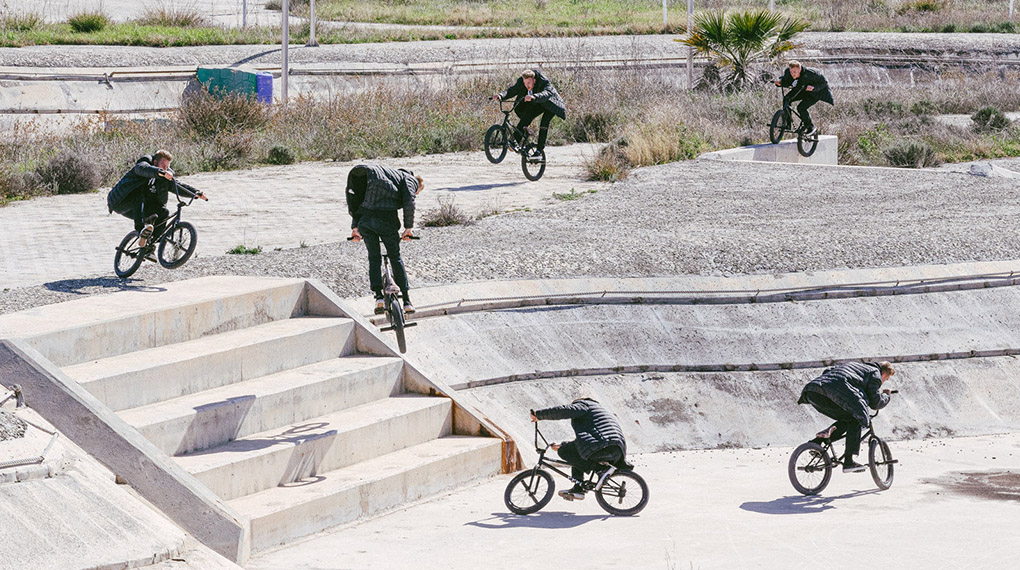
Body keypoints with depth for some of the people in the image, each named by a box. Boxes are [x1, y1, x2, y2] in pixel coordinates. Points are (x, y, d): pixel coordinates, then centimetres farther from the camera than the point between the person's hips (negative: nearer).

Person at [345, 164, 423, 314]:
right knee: (395, 257, 11)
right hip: (386, 218, -4)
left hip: (364, 218, 4)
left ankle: (378, 297, 5)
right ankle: (406, 300, 13)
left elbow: (358, 200, 27)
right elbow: (409, 202, -4)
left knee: (374, 257, 17)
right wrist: (408, 227, 3)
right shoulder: (408, 179, 17)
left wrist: (355, 227, 25)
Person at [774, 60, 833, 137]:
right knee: (786, 99, -14)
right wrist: (780, 82, -27)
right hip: (802, 89, 7)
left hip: (816, 91, -7)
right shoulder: (788, 71, -21)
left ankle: (811, 128, -2)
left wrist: (813, 87, -43)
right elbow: (786, 82, -4)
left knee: (801, 108, -23)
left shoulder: (809, 73, -36)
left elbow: (824, 82, -25)